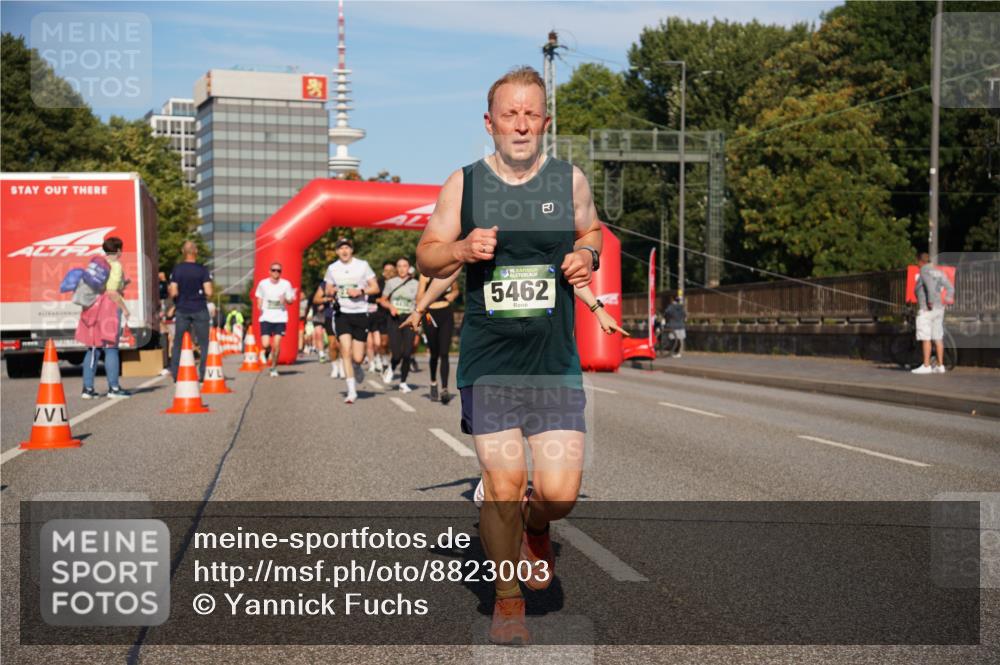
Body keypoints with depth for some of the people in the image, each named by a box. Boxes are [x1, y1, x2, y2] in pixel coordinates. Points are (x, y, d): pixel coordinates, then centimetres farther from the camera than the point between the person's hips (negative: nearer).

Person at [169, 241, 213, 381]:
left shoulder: (176, 269, -2)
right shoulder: (202, 270, -6)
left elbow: (173, 293, -7)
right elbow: (208, 292, -11)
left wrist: (169, 289, 14)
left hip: (182, 310, 2)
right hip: (199, 310, -2)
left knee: (178, 342, 9)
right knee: (203, 343, 5)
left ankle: (175, 373, 5)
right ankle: (203, 373, 0)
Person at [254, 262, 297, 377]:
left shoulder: (286, 284, 1)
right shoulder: (263, 284, 3)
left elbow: (291, 301, 8)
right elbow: (259, 298, 16)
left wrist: (285, 299, -13)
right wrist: (260, 306, -4)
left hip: (280, 318, 0)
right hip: (266, 318, 0)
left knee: (277, 344, -7)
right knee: (265, 344, -10)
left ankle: (274, 368, 9)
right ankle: (270, 352, 28)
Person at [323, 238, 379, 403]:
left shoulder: (362, 265, 1)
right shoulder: (332, 268, 7)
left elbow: (375, 288, 3)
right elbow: (328, 290, 17)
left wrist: (360, 291, -14)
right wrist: (330, 291, -7)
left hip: (360, 313, -1)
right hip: (342, 313, 1)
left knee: (357, 357, -2)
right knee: (346, 351, -14)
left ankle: (357, 368, 37)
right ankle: (352, 391, -9)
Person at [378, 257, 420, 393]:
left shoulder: (415, 284, 5)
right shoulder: (391, 282, 7)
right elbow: (382, 300, 15)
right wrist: (391, 307, -6)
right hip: (394, 319, 0)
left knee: (407, 353, -7)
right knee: (397, 354, -10)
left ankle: (403, 382, 10)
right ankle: (391, 369, 25)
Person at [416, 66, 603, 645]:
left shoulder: (571, 180, 4)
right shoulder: (463, 184, 1)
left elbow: (592, 232, 21)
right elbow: (427, 256, 9)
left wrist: (587, 255, -3)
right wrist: (461, 250, -13)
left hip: (556, 363, 1)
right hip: (489, 362, -1)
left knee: (560, 492, -6)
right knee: (503, 486, 0)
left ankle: (534, 529, 32)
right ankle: (508, 600, 22)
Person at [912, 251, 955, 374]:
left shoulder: (924, 270, -7)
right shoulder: (939, 271, 15)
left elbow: (930, 284, -23)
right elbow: (950, 287, 10)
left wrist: (930, 302, -22)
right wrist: (947, 298, 9)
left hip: (926, 309, -8)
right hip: (939, 308, 8)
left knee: (926, 338, -7)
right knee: (938, 338, 9)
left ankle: (926, 366, -9)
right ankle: (940, 365, 10)